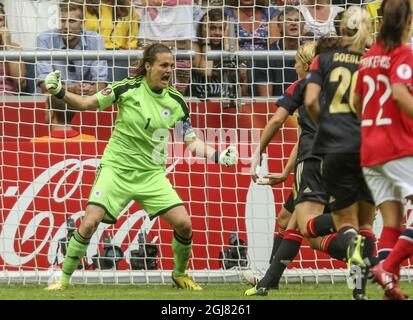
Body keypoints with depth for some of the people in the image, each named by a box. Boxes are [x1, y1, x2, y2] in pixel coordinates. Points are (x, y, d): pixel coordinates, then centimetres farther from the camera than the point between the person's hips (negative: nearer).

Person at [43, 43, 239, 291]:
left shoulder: (176, 101, -2)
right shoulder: (128, 89, -9)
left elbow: (191, 142, 4)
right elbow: (87, 103, -1)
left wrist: (218, 157, -12)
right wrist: (60, 92, -17)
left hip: (151, 174, 3)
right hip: (116, 168, -3)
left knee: (184, 224, -9)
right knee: (89, 224, -16)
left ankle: (180, 274, 19)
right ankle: (64, 279, 1)